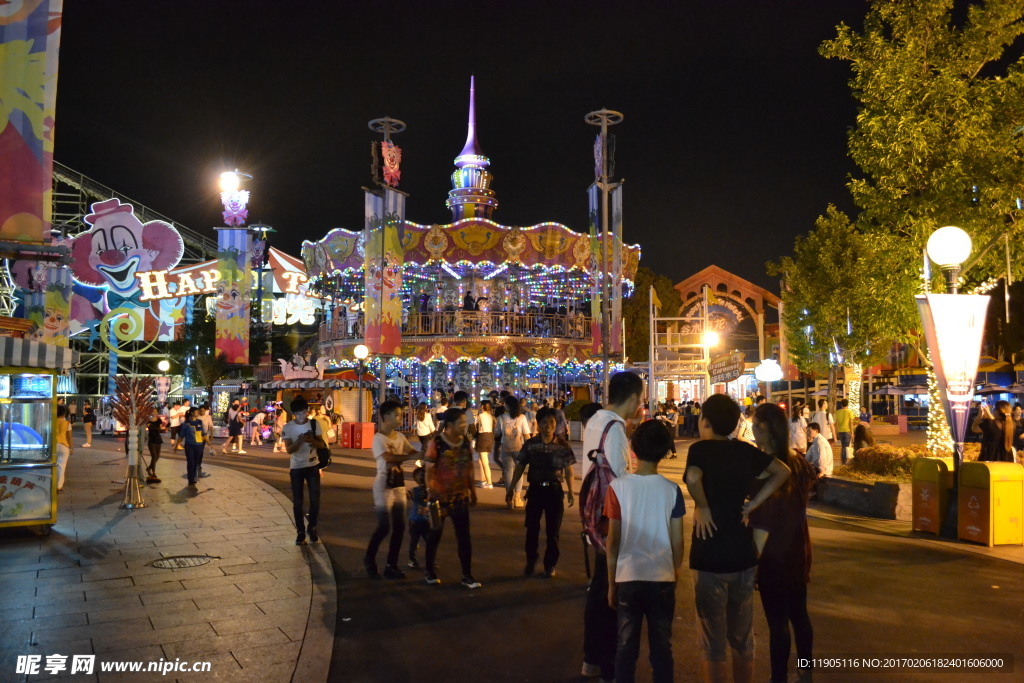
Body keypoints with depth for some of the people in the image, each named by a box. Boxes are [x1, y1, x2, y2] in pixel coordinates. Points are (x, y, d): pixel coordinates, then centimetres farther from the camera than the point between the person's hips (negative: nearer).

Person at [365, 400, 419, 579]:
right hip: (384, 487, -7)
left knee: (399, 527, 6)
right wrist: (411, 456, -34)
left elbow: (413, 452, 1)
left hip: (399, 485, 7)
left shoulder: (400, 437, 8)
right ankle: (369, 559, 19)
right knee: (384, 527, -5)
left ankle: (391, 565, 16)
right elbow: (389, 457, -30)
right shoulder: (379, 438, -15)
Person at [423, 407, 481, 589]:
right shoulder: (436, 443, -14)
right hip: (440, 497, -4)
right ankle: (429, 571, 30)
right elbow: (429, 470, -13)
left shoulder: (466, 442, 3)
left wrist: (472, 491, 13)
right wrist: (430, 494, -18)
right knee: (435, 534, 11)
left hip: (461, 496, 4)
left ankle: (467, 576, 12)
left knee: (464, 536, 4)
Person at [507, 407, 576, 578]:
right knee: (532, 527, 6)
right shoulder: (530, 444, -2)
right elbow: (520, 467, 2)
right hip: (535, 489, 1)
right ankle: (531, 562, 24)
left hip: (554, 490, 0)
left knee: (553, 530, 7)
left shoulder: (563, 445, -4)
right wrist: (510, 489, 1)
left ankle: (550, 565, 22)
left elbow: (568, 470, -1)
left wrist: (571, 492, -9)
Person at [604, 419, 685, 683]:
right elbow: (677, 542, -2)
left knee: (626, 646, 12)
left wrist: (611, 583, 5)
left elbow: (613, 541, -5)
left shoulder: (618, 487, -8)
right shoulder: (672, 490, -6)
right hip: (662, 578, 1)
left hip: (628, 577, 0)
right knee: (661, 646, 13)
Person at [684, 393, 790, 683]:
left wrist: (702, 507, -15)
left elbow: (693, 477, -32)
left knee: (713, 643, 8)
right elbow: (782, 471, 7)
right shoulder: (745, 450, 3)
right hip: (743, 553, 5)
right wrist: (753, 504, 2)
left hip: (710, 555, -5)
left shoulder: (700, 449, -12)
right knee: (743, 638, 20)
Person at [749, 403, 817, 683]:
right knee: (799, 613, 20)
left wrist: (751, 561, -17)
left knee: (777, 621, 4)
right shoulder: (797, 461, -3)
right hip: (798, 551, 8)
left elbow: (762, 525, -22)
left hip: (774, 555, -7)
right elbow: (810, 480, 21)